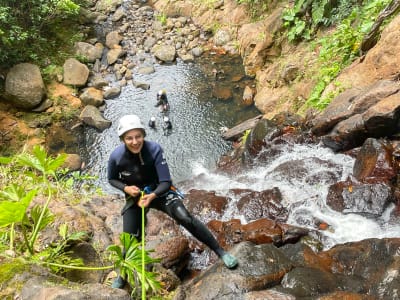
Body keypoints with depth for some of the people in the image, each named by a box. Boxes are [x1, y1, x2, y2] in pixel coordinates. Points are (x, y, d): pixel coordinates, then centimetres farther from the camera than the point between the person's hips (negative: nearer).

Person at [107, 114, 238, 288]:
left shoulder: (154, 149, -27)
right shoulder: (116, 156, -21)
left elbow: (165, 182, -22)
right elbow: (111, 179, 0)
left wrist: (152, 195, -40)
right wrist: (125, 188, -20)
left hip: (159, 191, -2)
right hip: (134, 197, 2)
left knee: (185, 218, -23)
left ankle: (220, 252, -9)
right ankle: (122, 276, 32)